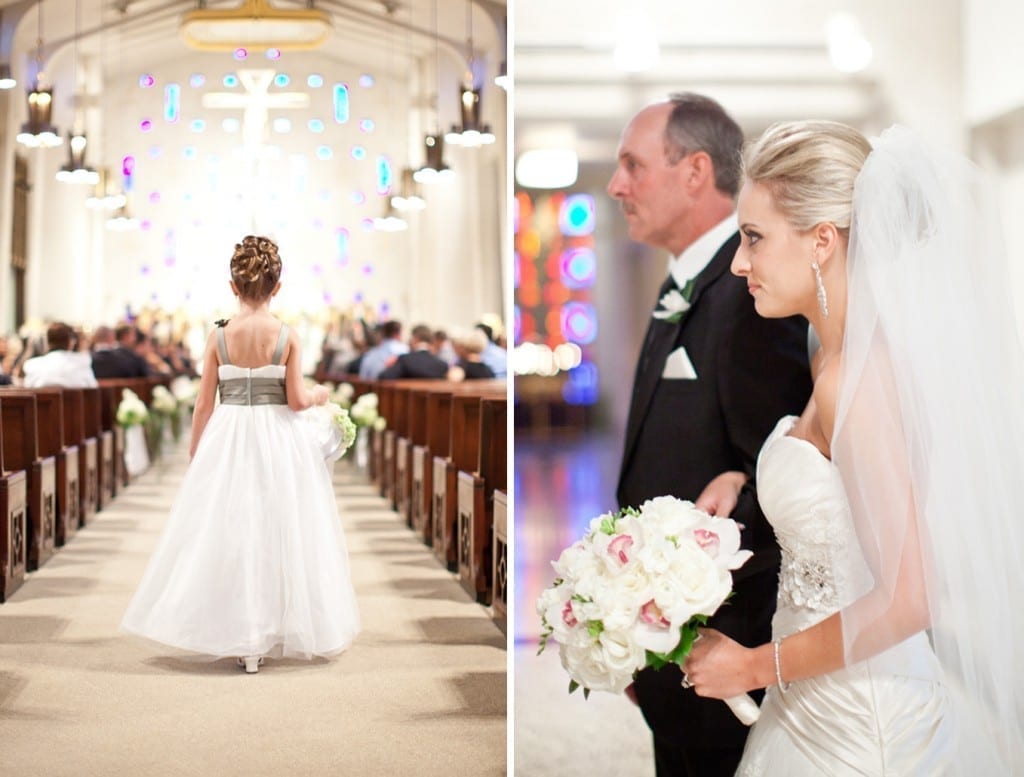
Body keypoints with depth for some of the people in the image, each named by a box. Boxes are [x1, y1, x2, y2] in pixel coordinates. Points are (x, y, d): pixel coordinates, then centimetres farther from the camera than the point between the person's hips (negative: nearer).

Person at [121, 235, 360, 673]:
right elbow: (296, 399, -10)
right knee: (279, 531, 9)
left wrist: (194, 457, 9)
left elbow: (203, 405, -1)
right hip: (279, 440, -1)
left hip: (228, 440, 1)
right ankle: (272, 633, 15)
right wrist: (319, 396, 13)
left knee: (229, 532, 8)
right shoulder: (287, 336, -7)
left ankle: (241, 638, 10)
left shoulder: (219, 337, -4)